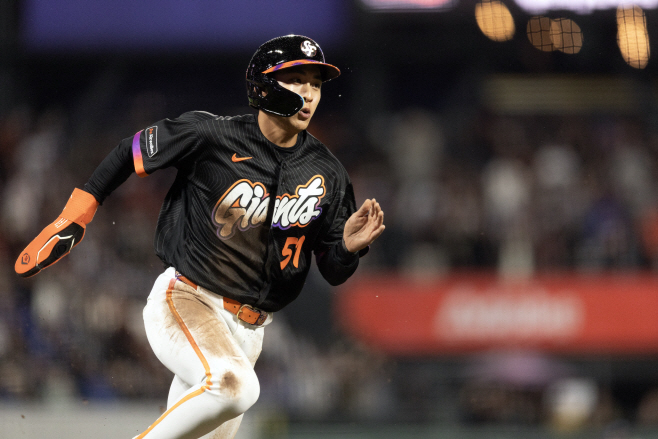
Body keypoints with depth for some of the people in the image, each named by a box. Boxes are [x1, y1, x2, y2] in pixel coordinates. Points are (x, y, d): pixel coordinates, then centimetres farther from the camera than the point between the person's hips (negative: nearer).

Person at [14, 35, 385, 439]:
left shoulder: (327, 174, 2)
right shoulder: (210, 135, -10)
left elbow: (333, 273, 6)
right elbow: (132, 152, 4)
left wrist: (350, 247, -16)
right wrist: (74, 219, 2)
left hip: (247, 329, 6)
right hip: (184, 302, -6)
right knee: (234, 385, -34)